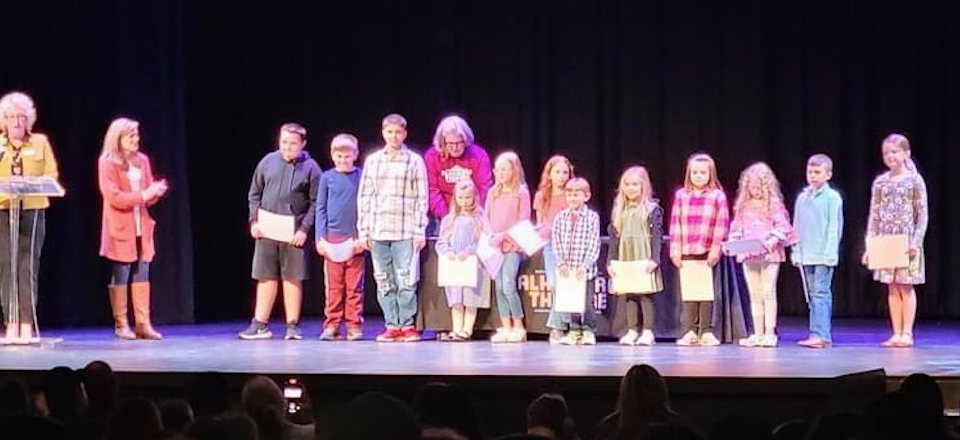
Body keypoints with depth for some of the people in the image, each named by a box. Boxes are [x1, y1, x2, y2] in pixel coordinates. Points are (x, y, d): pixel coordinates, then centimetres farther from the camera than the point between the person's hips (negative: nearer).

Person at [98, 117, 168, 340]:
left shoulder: (142, 160, 11)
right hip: (120, 229, -5)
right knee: (120, 277, -1)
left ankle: (143, 324, 5)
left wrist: (155, 192, -9)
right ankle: (121, 325, 3)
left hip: (142, 228, 5)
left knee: (142, 276, 3)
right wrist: (142, 196, -20)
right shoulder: (107, 163, -7)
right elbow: (113, 197, -15)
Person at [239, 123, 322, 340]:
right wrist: (254, 221, 2)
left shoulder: (310, 168, -2)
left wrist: (304, 229, -12)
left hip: (293, 234, -3)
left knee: (292, 279, 1)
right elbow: (255, 194, 12)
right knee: (265, 278, 7)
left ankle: (292, 326, 8)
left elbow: (315, 204, -4)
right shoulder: (268, 161, 6)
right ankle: (260, 325, 12)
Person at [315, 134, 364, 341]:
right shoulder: (327, 178, 6)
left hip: (355, 238, -1)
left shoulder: (362, 177, 3)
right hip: (332, 238, 1)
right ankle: (331, 325, 6)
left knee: (355, 285, 1)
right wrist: (320, 238, 0)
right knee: (333, 285, 3)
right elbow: (321, 209, 7)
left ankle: (354, 325, 5)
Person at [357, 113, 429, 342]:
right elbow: (364, 197, 12)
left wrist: (419, 231, -4)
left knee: (406, 281, -7)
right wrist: (363, 231, 6)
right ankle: (391, 325, 9)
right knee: (384, 282, 4)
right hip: (377, 231, 3)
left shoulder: (414, 161, 4)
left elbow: (422, 198, 2)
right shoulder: (372, 161, 12)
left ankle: (407, 324, 2)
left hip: (405, 232, -3)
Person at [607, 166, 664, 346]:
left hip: (643, 258, -4)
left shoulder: (652, 209, -1)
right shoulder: (619, 210, 12)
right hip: (625, 259, 5)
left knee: (645, 294, -5)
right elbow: (614, 236, 14)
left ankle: (648, 331, -1)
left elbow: (656, 235, -5)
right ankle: (632, 330, 9)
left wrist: (654, 259, -12)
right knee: (629, 295, 5)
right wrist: (611, 261, 9)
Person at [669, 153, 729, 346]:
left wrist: (715, 249, -8)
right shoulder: (681, 195, 8)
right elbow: (675, 223, 6)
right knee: (688, 293, 4)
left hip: (708, 252, -2)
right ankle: (690, 331, 8)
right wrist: (675, 250, 0)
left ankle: (706, 332, 5)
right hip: (686, 252, 2)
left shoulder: (718, 196, 1)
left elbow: (721, 224, -3)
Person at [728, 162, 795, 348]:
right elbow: (737, 228, 13)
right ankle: (758, 334, 15)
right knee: (754, 295, 10)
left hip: (769, 254, -5)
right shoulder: (743, 206, 9)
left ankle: (770, 333, 0)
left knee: (768, 293, -4)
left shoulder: (773, 204, -5)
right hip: (748, 255, 5)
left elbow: (782, 227, -9)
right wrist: (732, 242, -3)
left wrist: (773, 240, -23)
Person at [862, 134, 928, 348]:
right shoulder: (880, 182, 7)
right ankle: (896, 333, 10)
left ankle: (907, 333, 4)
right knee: (892, 287, 6)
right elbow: (874, 215, 8)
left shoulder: (914, 180, -4)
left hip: (906, 240, -4)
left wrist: (916, 241, -13)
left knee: (906, 287, -1)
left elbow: (922, 214, -5)